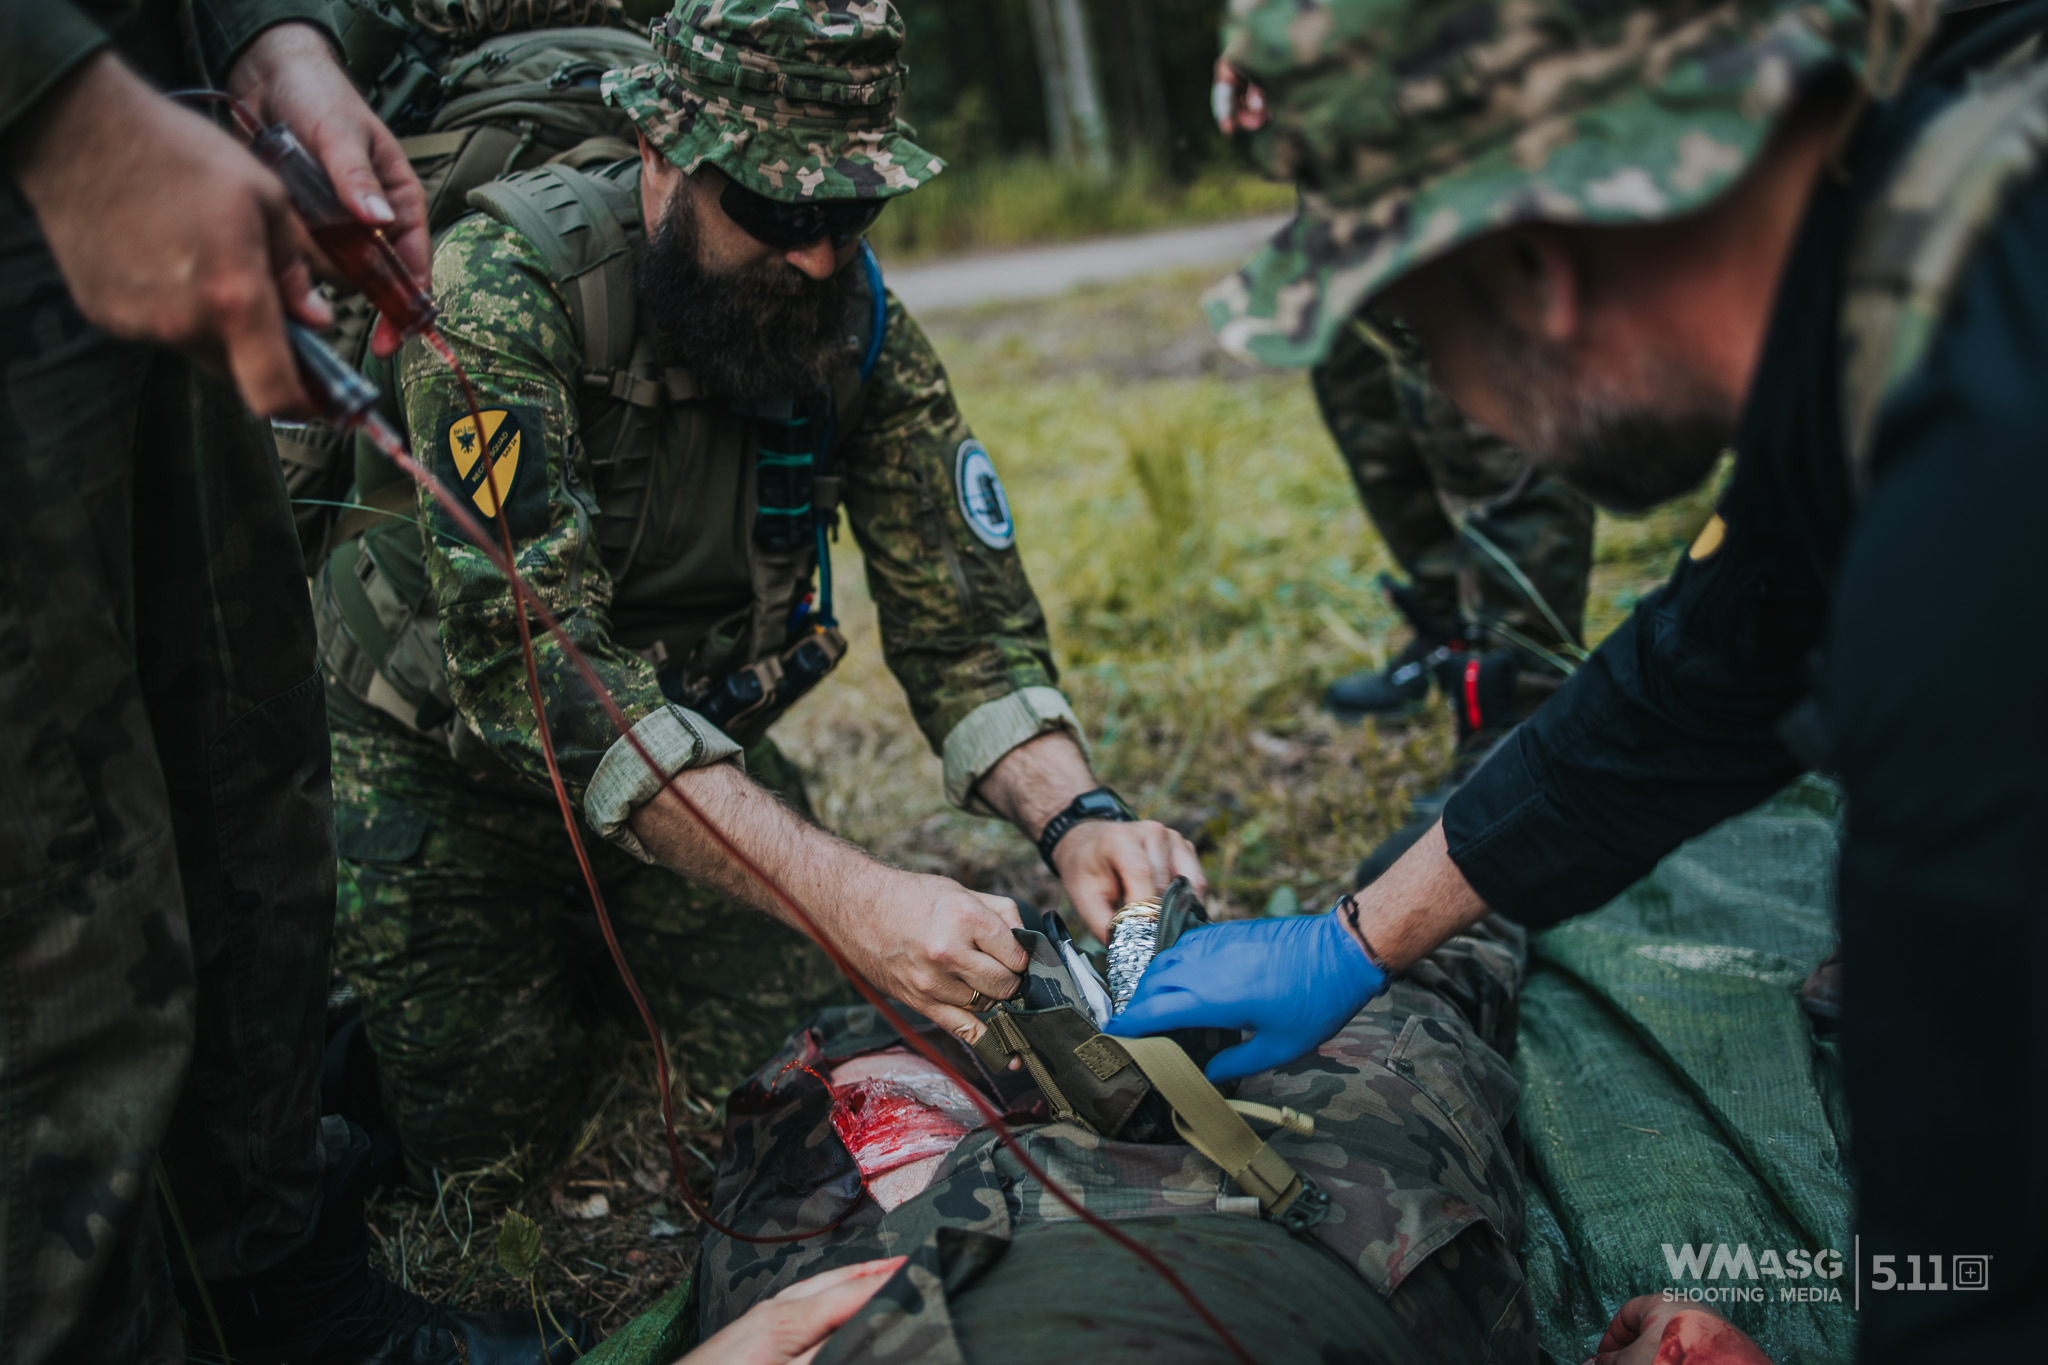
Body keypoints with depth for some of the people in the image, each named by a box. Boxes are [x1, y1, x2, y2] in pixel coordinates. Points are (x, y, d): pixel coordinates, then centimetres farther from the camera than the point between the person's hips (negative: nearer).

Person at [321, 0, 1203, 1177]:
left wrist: (1076, 815, -37)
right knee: (499, 1118, -7)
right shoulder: (505, 286, -31)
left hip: (694, 743, 4)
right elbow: (528, 653, -41)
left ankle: (613, 936, 25)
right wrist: (844, 891, -49)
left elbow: (963, 618, -15)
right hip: (443, 753, -3)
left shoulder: (860, 328, -16)